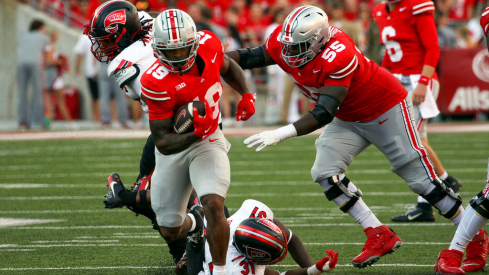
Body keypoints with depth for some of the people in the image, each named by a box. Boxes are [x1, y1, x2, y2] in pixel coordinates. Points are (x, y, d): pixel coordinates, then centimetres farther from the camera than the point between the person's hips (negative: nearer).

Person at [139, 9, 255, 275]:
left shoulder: (208, 44, -16)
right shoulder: (156, 82, -29)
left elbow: (227, 67, 12)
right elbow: (163, 142, -24)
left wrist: (246, 95, -4)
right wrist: (194, 134, -42)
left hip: (208, 143, 1)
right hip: (174, 150, -1)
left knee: (213, 204, -26)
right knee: (170, 230, 12)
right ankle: (192, 224, 50)